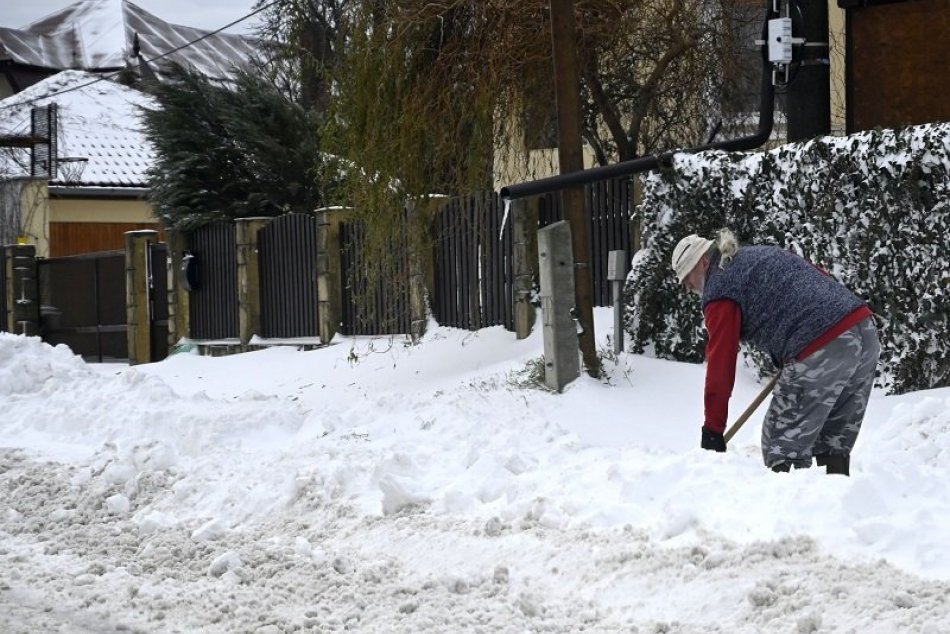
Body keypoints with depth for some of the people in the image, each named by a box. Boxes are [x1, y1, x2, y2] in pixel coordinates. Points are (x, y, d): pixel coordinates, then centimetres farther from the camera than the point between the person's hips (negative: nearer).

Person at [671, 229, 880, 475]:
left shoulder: (719, 290, 2)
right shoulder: (763, 253, 26)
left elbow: (720, 363, -1)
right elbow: (824, 279, 25)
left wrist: (712, 430, 3)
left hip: (820, 352, -9)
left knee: (782, 446, 0)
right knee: (833, 444, 16)